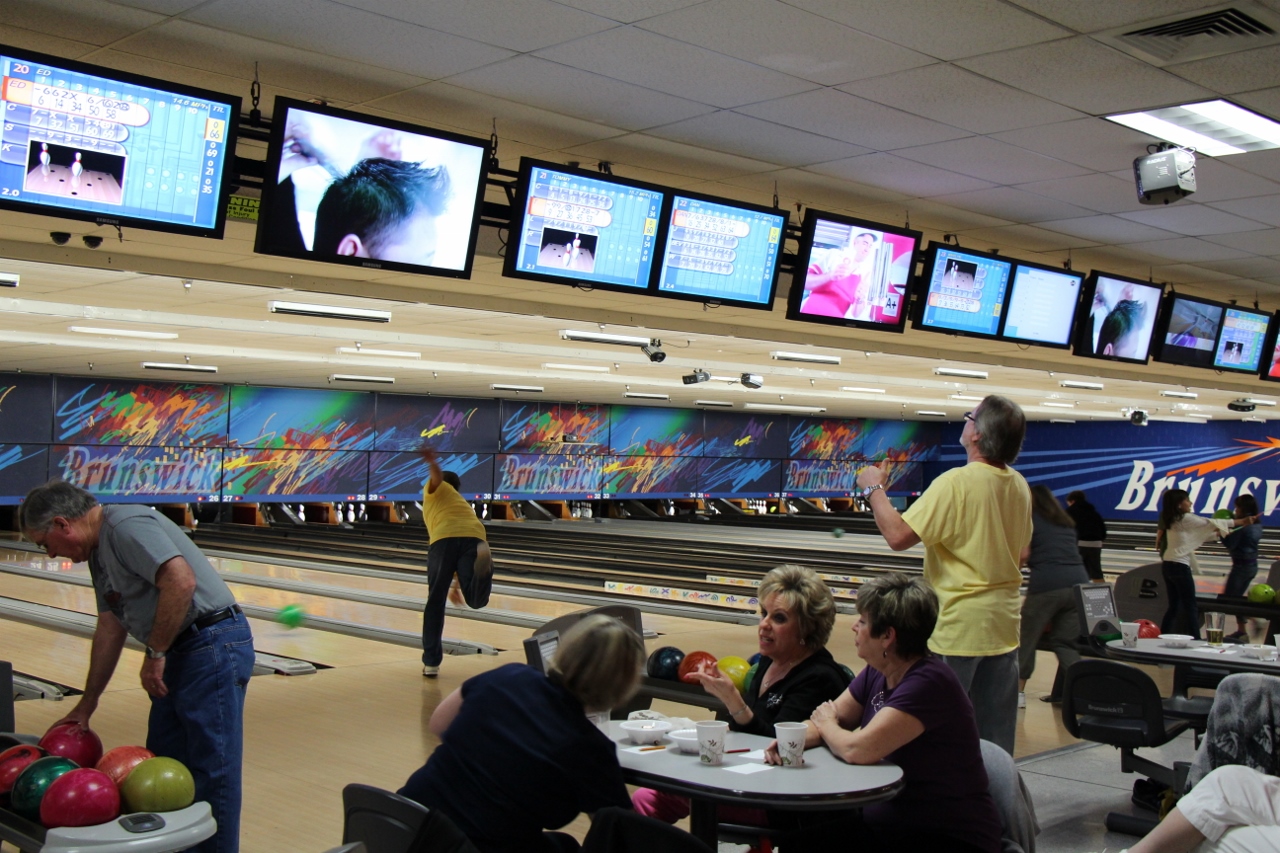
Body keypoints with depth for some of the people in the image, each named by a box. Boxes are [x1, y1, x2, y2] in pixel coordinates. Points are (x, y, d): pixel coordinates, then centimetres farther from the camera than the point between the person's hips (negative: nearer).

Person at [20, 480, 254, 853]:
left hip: (213, 647, -11)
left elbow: (180, 582, -28)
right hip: (179, 655, 11)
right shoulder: (99, 550, 17)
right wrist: (87, 704, 25)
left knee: (212, 770, -3)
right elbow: (110, 629, 22)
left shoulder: (127, 526, -15)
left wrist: (155, 653, -18)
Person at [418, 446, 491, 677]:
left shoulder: (436, 489, 29)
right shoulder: (462, 504, 44)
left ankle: (431, 662, 11)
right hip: (474, 538, 4)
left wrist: (432, 462, -20)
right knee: (477, 599, -12)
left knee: (435, 601, 9)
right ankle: (484, 557, -42)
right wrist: (457, 584, 55)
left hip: (445, 538, -3)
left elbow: (437, 476, 4)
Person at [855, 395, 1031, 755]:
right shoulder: (1019, 486, 5)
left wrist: (874, 489, -9)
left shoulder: (956, 483, -20)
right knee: (995, 738, 13)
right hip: (1003, 625, 8)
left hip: (959, 627, -7)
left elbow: (898, 536, -22)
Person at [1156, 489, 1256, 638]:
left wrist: (1218, 533, 15)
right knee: (1191, 607, -3)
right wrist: (1242, 521, 0)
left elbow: (1202, 534, 20)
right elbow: (1212, 524, -6)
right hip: (1179, 566, -8)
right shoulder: (1186, 519, -11)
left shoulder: (1172, 521, 14)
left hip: (1167, 565, 8)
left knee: (1174, 606, 13)